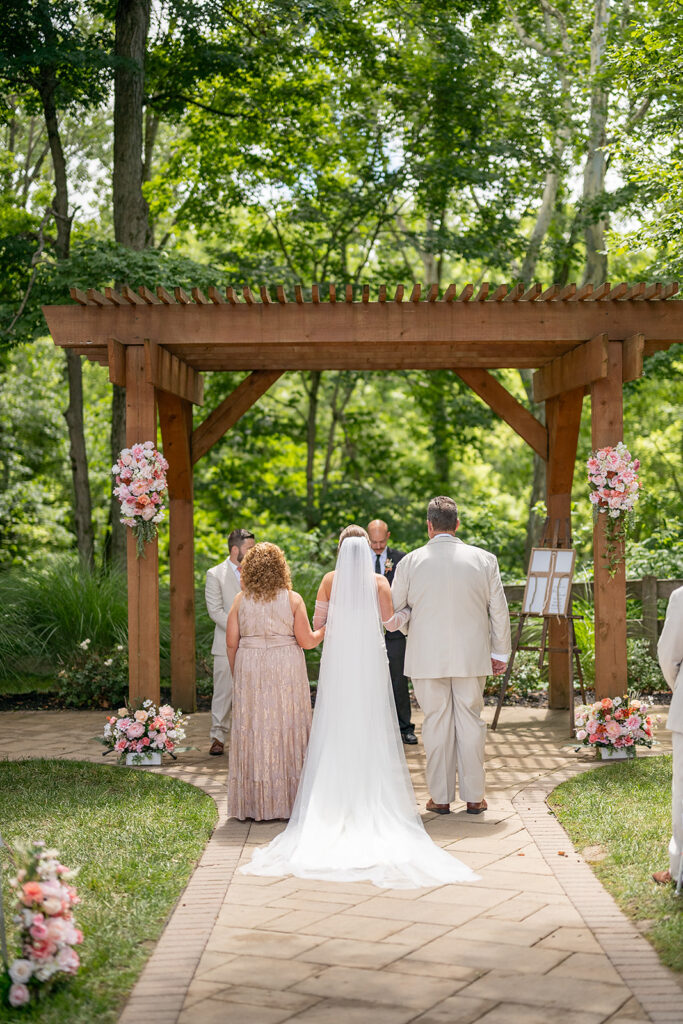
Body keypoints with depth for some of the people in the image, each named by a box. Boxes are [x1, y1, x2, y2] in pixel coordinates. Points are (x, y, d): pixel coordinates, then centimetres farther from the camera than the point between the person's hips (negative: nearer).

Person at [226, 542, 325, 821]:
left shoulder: (241, 600, 2)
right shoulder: (292, 599, -2)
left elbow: (231, 641, 0)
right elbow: (306, 640, -4)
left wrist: (236, 674, 12)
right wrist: (325, 629, 16)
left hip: (250, 671, 2)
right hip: (285, 671, -1)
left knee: (254, 732, 6)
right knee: (287, 729, 5)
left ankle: (256, 806, 9)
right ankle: (289, 802, 9)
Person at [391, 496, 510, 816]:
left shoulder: (410, 562, -4)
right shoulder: (484, 559, -1)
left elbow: (392, 609, 6)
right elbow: (499, 610, 3)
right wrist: (500, 652, 13)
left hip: (427, 657, -1)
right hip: (472, 657, 1)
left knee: (436, 722, 6)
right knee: (470, 721, 9)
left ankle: (441, 797, 12)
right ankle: (473, 796, 13)